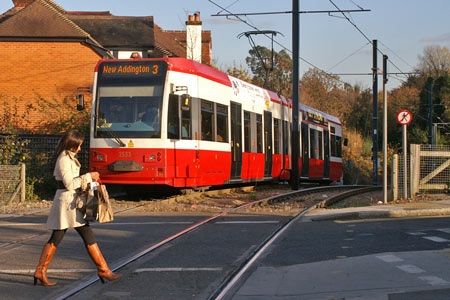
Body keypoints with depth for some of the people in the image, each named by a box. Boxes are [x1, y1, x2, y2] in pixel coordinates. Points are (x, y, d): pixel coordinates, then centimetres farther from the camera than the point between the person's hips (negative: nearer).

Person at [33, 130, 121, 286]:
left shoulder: (68, 158, 16)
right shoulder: (64, 160, -15)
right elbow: (69, 184, -20)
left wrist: (89, 178, 12)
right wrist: (88, 176, -16)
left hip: (64, 201, 10)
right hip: (69, 202, -10)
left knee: (56, 239, 10)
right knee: (88, 236, -4)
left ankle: (40, 271, 10)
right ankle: (103, 270, 1)